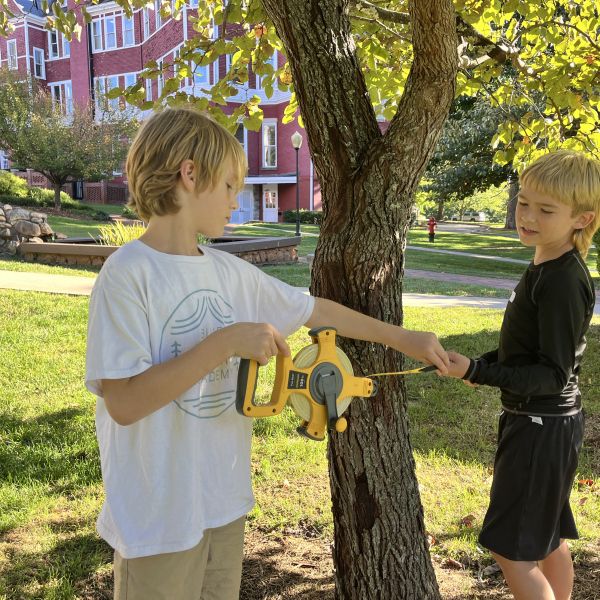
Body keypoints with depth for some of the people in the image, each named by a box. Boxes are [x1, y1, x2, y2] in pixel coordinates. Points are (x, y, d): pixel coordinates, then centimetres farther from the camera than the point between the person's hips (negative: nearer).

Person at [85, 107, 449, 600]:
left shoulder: (230, 272, 2)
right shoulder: (129, 273, -17)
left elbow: (317, 310, 12)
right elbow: (123, 403, -22)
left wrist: (404, 338, 16)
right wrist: (225, 342, -24)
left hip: (226, 501, 7)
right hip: (159, 516, -6)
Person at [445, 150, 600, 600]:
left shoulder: (563, 281, -24)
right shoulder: (546, 269, 5)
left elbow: (554, 375, -24)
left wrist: (477, 372, -32)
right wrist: (483, 365, 15)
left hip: (542, 429, -9)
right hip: (548, 423, 9)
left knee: (512, 549, 1)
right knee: (549, 539, 22)